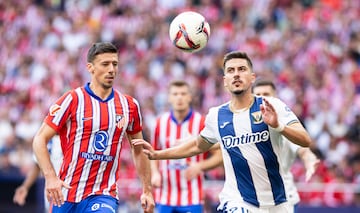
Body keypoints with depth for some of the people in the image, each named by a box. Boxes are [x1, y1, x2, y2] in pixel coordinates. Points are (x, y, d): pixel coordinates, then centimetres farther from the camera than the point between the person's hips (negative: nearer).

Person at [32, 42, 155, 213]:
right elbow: (40, 139, -6)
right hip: (65, 194, -1)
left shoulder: (129, 105, 6)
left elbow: (138, 151, 18)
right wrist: (50, 177, -18)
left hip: (104, 196, 1)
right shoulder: (72, 100, -5)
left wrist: (147, 191, 15)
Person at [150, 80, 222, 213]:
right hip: (165, 197, 3)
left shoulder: (202, 123, -4)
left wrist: (200, 166, -19)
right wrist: (155, 173, -1)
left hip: (192, 198, -3)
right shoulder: (161, 122, 6)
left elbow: (219, 156, -2)